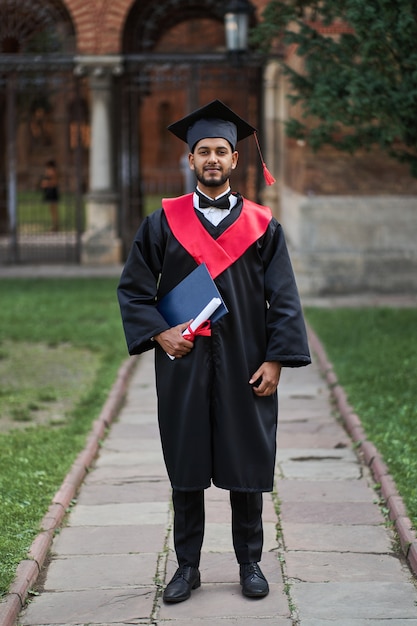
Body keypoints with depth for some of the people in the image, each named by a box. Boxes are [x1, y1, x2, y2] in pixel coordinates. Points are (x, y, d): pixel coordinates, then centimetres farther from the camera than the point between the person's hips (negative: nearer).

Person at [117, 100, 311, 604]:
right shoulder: (164, 222, 4)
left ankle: (250, 562, 20)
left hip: (244, 367, 0)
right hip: (183, 364, 0)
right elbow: (132, 288, 5)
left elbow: (283, 298, 1)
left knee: (246, 464, 6)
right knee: (185, 467, 6)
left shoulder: (262, 226, 3)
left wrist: (274, 360, -8)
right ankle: (187, 566, 17)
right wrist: (159, 333, -10)